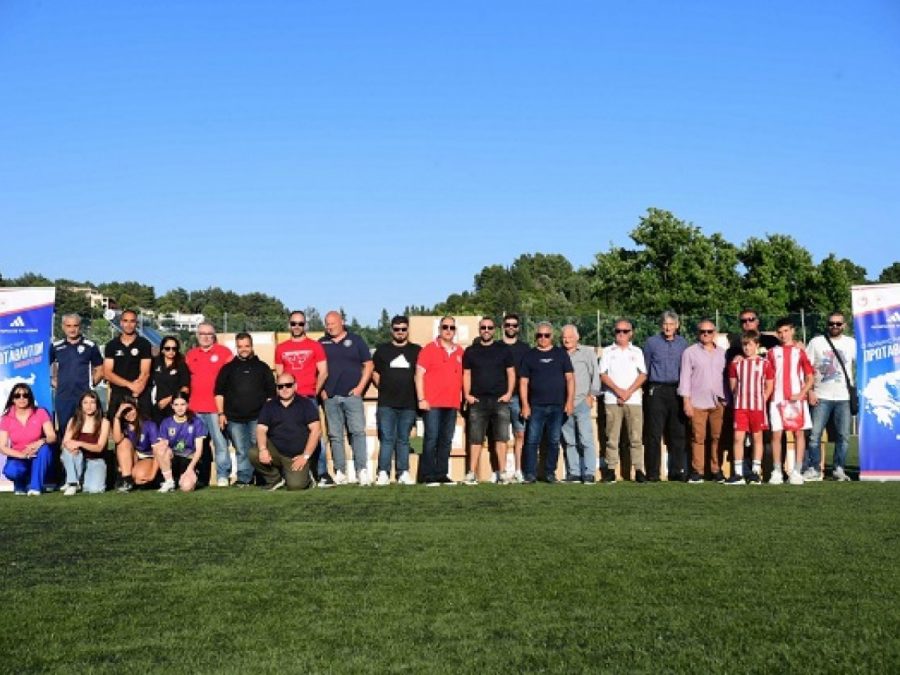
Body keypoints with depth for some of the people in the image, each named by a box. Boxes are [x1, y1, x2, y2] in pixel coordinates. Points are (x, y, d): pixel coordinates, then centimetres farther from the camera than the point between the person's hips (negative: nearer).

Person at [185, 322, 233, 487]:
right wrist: (186, 399, 17)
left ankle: (223, 475, -2)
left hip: (216, 406, -4)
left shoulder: (224, 352, 3)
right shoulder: (190, 354, 17)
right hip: (195, 407, 4)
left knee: (220, 442, -7)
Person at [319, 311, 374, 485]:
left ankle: (362, 471, -10)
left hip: (352, 394, -2)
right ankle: (340, 472, 7)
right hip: (330, 397, 2)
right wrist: (320, 390, 3)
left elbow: (368, 364, 5)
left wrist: (360, 387, -4)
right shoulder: (321, 343, 13)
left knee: (358, 432, -10)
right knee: (335, 436, 3)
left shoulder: (355, 340, 7)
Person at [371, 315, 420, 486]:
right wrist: (383, 387, 6)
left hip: (408, 404, 1)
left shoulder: (417, 351, 9)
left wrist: (418, 393, 3)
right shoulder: (382, 350, 10)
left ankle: (403, 473, 9)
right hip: (386, 403, -1)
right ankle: (383, 474, -6)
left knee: (403, 440, 6)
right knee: (386, 438, -5)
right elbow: (374, 372, 16)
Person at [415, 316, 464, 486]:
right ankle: (429, 476, -1)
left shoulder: (460, 352, 14)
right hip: (432, 404, -5)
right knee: (431, 438, -5)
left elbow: (463, 376, 21)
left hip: (452, 404, 5)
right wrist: (421, 399, -9)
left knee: (446, 440, 8)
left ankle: (442, 474, 14)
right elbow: (419, 374, -3)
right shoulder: (429, 349, 0)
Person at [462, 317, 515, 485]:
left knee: (501, 438, -4)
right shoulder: (470, 351, 11)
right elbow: (466, 374, 12)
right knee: (475, 439, 0)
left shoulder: (503, 350, 9)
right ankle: (472, 473, 2)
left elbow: (511, 373, 9)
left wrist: (509, 393, -3)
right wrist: (467, 394, -1)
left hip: (500, 400, -1)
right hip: (477, 400, 1)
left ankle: (501, 473, -1)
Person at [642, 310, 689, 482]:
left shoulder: (683, 343, 12)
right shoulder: (652, 342, 6)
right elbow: (645, 369, 9)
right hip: (657, 391, -2)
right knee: (654, 434, -4)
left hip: (676, 391, 2)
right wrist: (647, 389, 4)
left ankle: (677, 471, 9)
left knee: (678, 434, 3)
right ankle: (652, 473, -1)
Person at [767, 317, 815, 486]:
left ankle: (797, 472, 2)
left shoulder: (799, 351, 7)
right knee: (776, 434, -2)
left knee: (799, 433, -1)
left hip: (796, 399, -1)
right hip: (777, 399, 1)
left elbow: (810, 377, 5)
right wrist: (767, 394, -3)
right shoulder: (772, 353, 11)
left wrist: (802, 393, -9)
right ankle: (777, 472, 3)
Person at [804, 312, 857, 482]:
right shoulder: (816, 342, 4)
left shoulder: (851, 343, 9)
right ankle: (813, 469, 3)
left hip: (844, 398, 2)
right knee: (815, 434, -4)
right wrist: (810, 391, -6)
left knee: (843, 435, 3)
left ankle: (839, 469, 13)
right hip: (821, 397, -1)